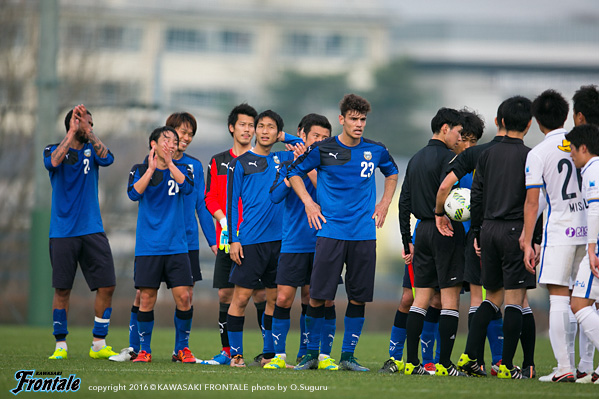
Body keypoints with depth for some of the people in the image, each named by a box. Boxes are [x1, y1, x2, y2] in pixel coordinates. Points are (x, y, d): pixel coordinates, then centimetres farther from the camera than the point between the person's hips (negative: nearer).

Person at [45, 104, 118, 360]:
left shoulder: (91, 150, 10)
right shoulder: (54, 149, 4)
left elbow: (107, 159, -11)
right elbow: (54, 161, -19)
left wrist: (89, 132, -17)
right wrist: (73, 132, -20)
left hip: (92, 231, 3)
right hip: (62, 232, -3)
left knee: (107, 286, -5)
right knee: (62, 289, -3)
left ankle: (99, 345, 4)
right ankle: (60, 346, 7)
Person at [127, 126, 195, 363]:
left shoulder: (181, 169, 9)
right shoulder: (140, 170, 6)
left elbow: (187, 187, -12)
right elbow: (134, 193, -12)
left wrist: (169, 163, -16)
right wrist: (151, 169, -18)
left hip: (176, 246, 1)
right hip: (148, 247, -1)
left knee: (183, 297, -6)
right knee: (146, 299, -2)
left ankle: (182, 347, 9)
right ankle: (144, 349, 10)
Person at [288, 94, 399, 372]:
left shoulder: (376, 151, 6)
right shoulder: (322, 150, -2)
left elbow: (391, 173, 27)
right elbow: (294, 172, 12)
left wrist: (384, 203, 16)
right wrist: (308, 203, 3)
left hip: (364, 233, 2)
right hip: (331, 231, -2)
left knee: (358, 297, 1)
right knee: (318, 295, -6)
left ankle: (348, 356, 10)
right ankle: (311, 354, 6)